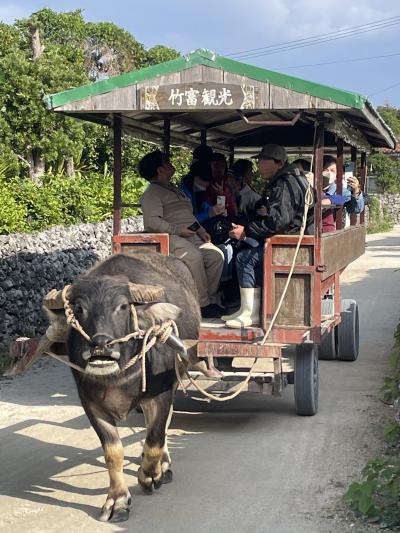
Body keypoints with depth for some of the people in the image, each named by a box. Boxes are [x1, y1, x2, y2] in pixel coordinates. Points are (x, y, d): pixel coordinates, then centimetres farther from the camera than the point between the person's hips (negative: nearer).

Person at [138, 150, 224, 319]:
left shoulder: (175, 190, 29)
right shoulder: (152, 193, -1)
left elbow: (190, 216, 32)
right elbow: (153, 222, -14)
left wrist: (200, 230, 13)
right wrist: (178, 230, -20)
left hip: (190, 236, 8)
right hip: (169, 237, -8)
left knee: (216, 255, -14)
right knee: (194, 256, -33)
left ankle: (211, 300, -11)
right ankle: (203, 304, -27)